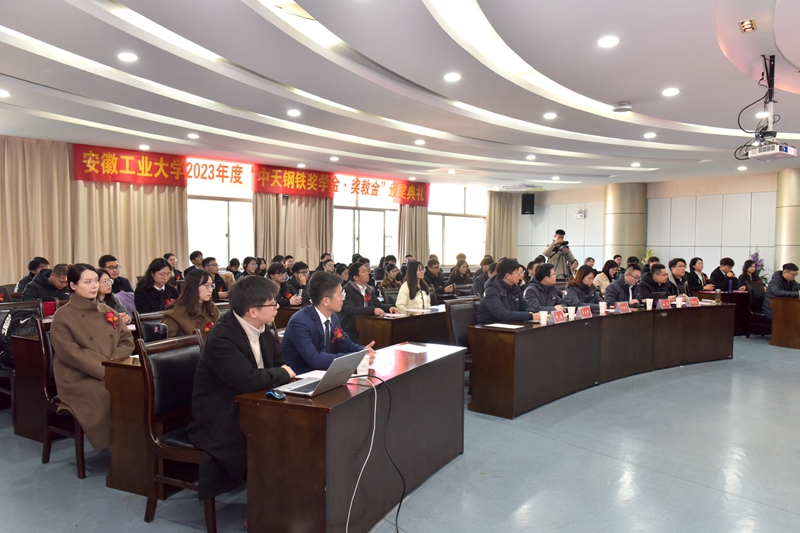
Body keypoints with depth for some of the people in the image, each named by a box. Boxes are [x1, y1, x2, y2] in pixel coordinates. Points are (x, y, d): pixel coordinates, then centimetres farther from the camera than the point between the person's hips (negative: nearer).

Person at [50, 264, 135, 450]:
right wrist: (104, 370, -19)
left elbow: (127, 341, 10)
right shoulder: (63, 315, -1)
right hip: (79, 378, -4)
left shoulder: (108, 311, 16)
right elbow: (70, 353, -11)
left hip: (113, 372, 5)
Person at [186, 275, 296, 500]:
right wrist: (283, 374, -16)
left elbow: (281, 365, 9)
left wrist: (283, 373, -14)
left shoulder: (261, 330, 2)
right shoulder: (221, 337, -23)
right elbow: (248, 380, -32)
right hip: (220, 422, -8)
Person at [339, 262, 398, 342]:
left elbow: (378, 305, 14)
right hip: (350, 332, -7)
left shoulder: (368, 289, 12)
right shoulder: (347, 290, -11)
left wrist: (390, 308, -8)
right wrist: (372, 310, -34)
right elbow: (350, 309, -24)